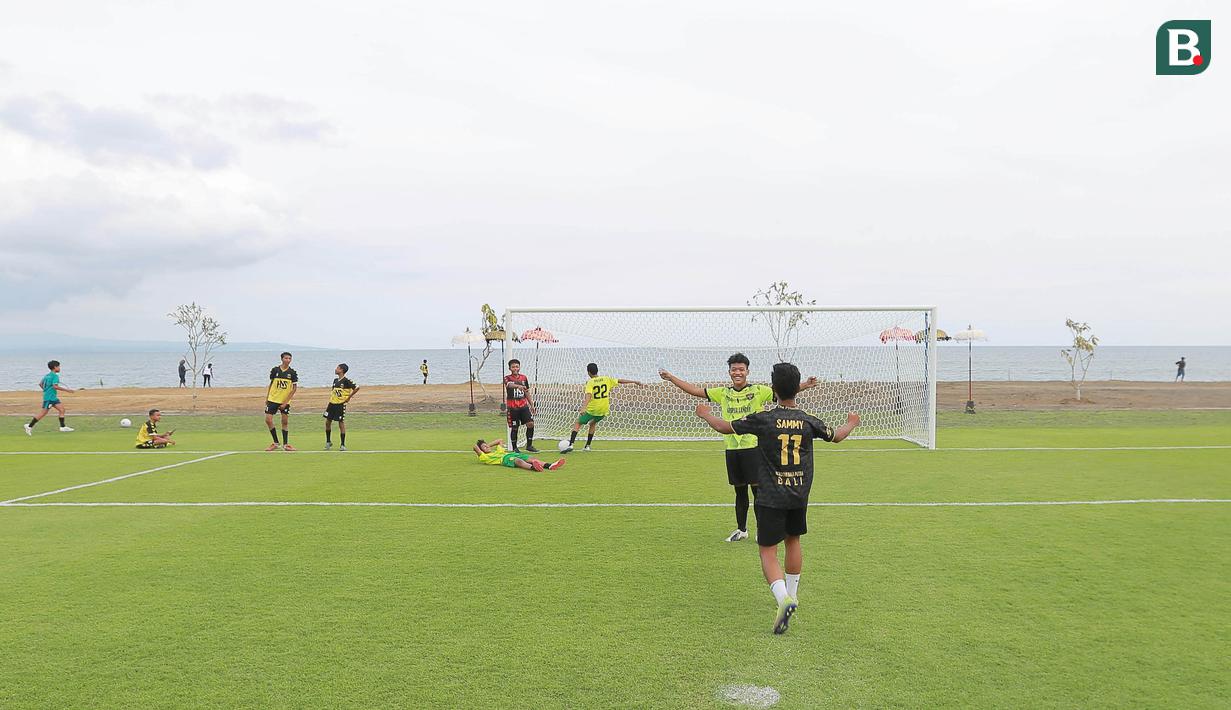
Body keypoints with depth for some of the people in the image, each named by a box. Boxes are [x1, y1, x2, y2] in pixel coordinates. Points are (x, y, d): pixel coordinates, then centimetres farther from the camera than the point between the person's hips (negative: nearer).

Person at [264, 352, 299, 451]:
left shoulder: (292, 372, -4)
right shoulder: (275, 370, 0)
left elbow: (294, 388, -5)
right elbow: (271, 384, 12)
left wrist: (286, 402, -11)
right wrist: (267, 397, 9)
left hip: (285, 401, -1)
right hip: (273, 399, 1)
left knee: (285, 422, 2)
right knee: (268, 420, -6)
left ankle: (285, 444, 13)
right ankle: (275, 443, 6)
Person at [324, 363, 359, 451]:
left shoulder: (346, 381, -11)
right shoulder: (335, 380, 12)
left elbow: (357, 387, -16)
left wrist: (349, 397, -11)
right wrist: (329, 404, 16)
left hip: (341, 404, -7)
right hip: (332, 404, 7)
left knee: (341, 423, -3)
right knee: (327, 422, 7)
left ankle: (343, 445, 5)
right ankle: (328, 442, 23)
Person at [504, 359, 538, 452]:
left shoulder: (524, 378, 9)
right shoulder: (507, 378, -5)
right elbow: (509, 384, -30)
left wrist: (531, 405, 15)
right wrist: (518, 386, -50)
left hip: (523, 405, 3)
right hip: (512, 407, -3)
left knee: (530, 423, -9)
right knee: (514, 428, 1)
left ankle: (529, 445, 3)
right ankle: (514, 448, 16)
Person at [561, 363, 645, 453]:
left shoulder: (590, 383, -7)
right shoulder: (607, 379, 4)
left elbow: (588, 396, -23)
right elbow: (621, 381, 6)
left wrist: (584, 407, -35)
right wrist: (635, 382, 13)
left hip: (592, 409, -4)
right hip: (604, 410, 4)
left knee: (578, 423, 10)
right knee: (593, 424, 29)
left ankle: (571, 445, -5)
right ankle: (587, 446, 24)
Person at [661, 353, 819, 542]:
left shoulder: (758, 391, -2)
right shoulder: (723, 393, 8)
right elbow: (695, 390, 13)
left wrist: (804, 385, -24)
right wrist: (671, 378, 11)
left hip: (753, 447, -4)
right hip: (732, 449, 4)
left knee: (758, 489, 0)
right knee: (739, 491, 13)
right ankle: (741, 530, 25)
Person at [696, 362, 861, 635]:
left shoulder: (763, 420, -12)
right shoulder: (808, 421, -2)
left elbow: (725, 427, 0)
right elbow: (836, 436, 17)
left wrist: (706, 415, 20)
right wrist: (851, 423, 40)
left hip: (770, 498, -4)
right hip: (799, 497, 4)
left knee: (768, 551, -1)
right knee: (793, 540, 24)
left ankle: (783, 598, -24)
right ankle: (792, 593, 37)